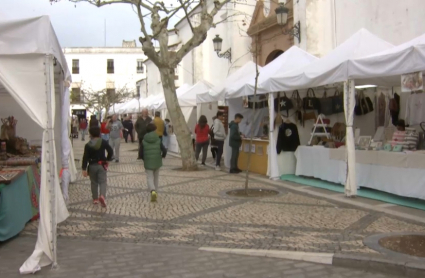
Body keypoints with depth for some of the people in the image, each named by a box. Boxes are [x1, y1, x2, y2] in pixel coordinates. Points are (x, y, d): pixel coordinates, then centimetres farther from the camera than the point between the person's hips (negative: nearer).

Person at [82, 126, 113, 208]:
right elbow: (110, 151, -8)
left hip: (92, 166, 0)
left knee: (94, 182, 15)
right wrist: (107, 159, 9)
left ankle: (95, 199, 20)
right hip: (102, 165, 0)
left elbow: (85, 157, -10)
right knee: (102, 181, -1)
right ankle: (102, 196, -25)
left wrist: (84, 169, -7)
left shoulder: (88, 145, -7)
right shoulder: (104, 142, -5)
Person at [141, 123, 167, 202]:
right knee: (156, 177, 20)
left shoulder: (144, 141, -6)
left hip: (148, 163, -1)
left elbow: (141, 153, -5)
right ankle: (155, 192, 28)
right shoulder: (158, 140, -5)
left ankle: (153, 191, -23)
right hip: (157, 162, 2)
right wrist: (162, 156, 10)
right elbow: (164, 150, -11)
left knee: (150, 178, 2)